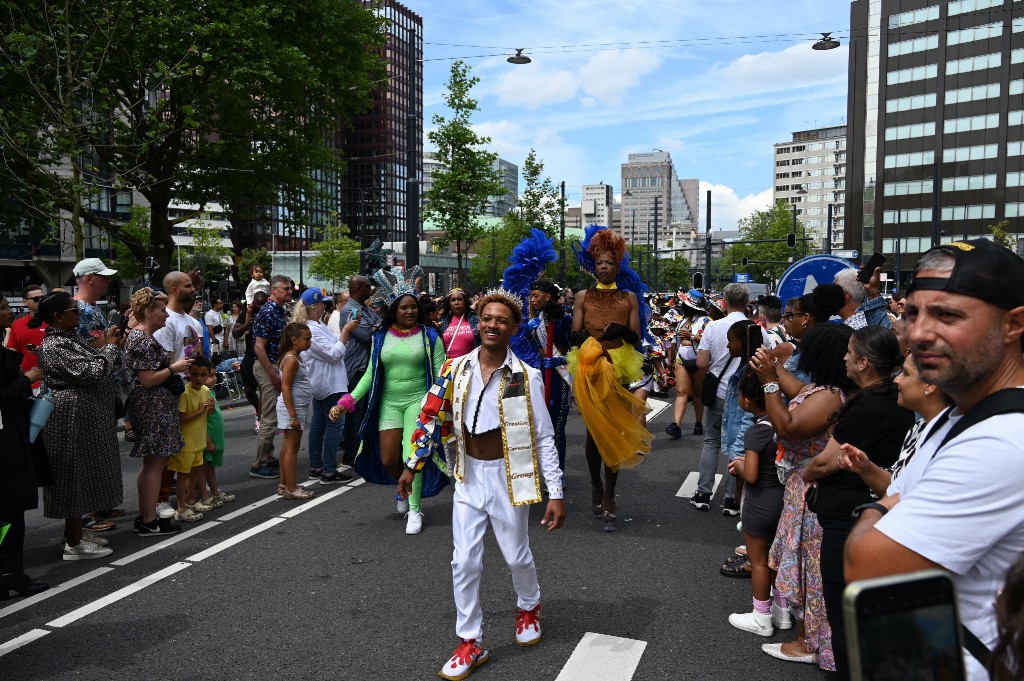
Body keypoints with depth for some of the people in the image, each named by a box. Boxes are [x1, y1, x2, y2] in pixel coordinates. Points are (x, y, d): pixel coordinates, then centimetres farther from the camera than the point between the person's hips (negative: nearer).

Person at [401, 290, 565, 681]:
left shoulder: (526, 377, -12)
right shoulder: (457, 369, -4)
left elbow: (544, 438, -8)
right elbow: (433, 418, 5)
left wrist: (556, 493, -11)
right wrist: (412, 466, 8)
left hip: (508, 476, -2)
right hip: (469, 476, 2)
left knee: (517, 556, 14)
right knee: (464, 563, 4)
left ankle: (529, 607, 46)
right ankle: (470, 642, 22)